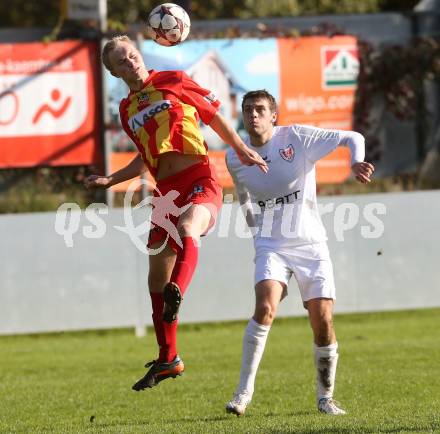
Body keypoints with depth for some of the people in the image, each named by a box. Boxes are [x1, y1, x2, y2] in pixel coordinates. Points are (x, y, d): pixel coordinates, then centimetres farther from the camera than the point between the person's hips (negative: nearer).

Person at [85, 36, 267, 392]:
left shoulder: (173, 81, 4)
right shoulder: (127, 110, 17)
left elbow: (215, 117, 9)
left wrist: (242, 149, -1)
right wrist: (110, 180, 16)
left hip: (200, 179, -6)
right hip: (165, 189, 6)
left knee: (187, 229, -39)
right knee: (157, 274, 7)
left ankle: (177, 294, -63)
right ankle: (168, 359, 18)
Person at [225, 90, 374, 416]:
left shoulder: (298, 137, -7)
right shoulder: (235, 159, 2)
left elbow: (353, 138, -6)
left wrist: (357, 161, -26)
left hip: (310, 244, -1)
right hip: (271, 246, 1)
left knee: (323, 321, -6)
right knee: (265, 308, -24)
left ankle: (325, 397, 14)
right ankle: (244, 393, -19)